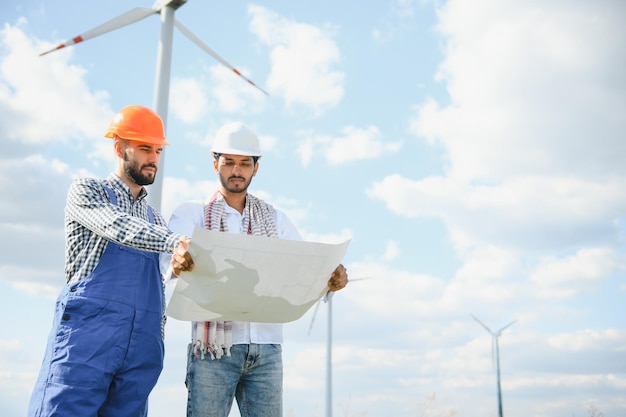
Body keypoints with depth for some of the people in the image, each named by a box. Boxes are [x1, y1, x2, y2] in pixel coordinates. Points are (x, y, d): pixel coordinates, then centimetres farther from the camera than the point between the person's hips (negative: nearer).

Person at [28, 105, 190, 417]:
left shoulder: (155, 220, 22)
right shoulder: (86, 190, 8)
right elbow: (119, 227, -13)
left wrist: (157, 346, 12)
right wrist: (178, 241, -27)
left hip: (141, 345, 5)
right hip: (87, 333, -5)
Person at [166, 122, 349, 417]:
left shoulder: (275, 219, 16)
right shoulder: (192, 213, 6)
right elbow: (168, 257, -12)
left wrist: (332, 277, -18)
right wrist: (178, 261, -38)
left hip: (266, 348, 3)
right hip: (213, 347, -2)